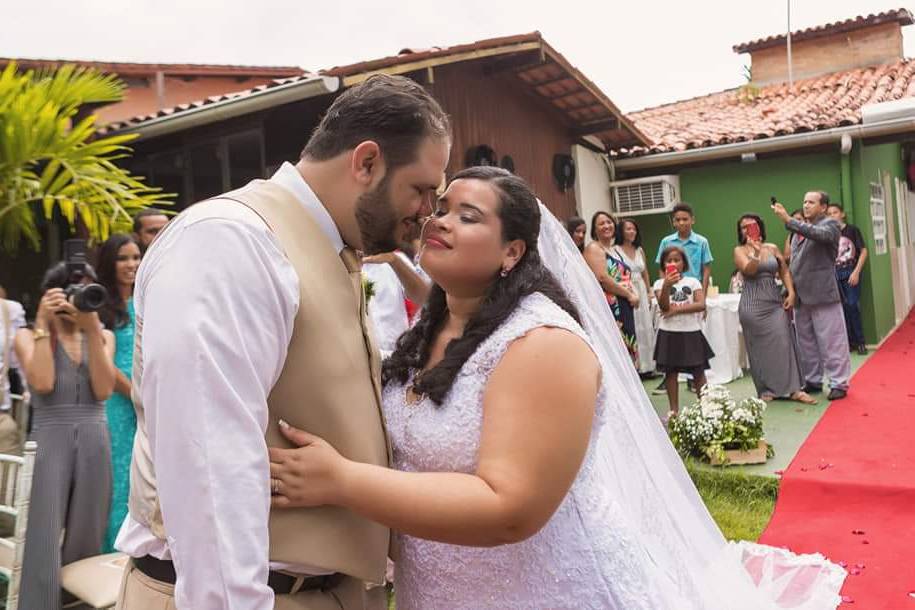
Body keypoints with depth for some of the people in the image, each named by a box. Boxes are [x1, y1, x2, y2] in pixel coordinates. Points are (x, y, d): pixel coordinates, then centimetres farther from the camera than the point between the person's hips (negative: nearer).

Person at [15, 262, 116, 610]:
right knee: (43, 545, -6)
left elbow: (103, 390, -4)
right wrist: (43, 325, -8)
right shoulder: (28, 336, 7)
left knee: (85, 543, 8)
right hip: (50, 443, -2)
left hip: (94, 444, 2)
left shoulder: (103, 337, 12)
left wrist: (92, 328, -8)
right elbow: (42, 383, -12)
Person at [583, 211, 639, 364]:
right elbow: (602, 278, -18)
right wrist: (629, 295, -12)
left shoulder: (615, 250, 21)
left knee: (626, 351, 11)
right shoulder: (593, 248, -6)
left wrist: (634, 294, 2)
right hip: (607, 308, -9)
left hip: (623, 308, 9)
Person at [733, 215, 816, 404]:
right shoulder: (740, 251, 1)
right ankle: (766, 390, 8)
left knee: (783, 343, -4)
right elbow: (748, 270, -15)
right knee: (760, 347, 1)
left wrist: (791, 293, -1)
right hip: (753, 305, -3)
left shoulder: (772, 248, 11)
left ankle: (794, 389, -1)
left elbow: (784, 272, 11)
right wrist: (756, 252, -28)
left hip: (775, 302, 3)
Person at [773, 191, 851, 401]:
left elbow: (818, 234, -27)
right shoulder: (800, 229, 16)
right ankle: (813, 381, 23)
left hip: (822, 294, -7)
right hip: (801, 295, 7)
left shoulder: (830, 225, -3)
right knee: (806, 343, 12)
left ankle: (839, 383, 7)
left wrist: (788, 220, -34)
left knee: (831, 342, -1)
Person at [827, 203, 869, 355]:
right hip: (834, 274, 3)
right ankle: (850, 341, 15)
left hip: (850, 272, -3)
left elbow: (863, 251, -2)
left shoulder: (852, 230, 0)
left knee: (852, 305, -9)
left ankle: (860, 341, 4)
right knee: (842, 308, 5)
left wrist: (856, 272, -10)